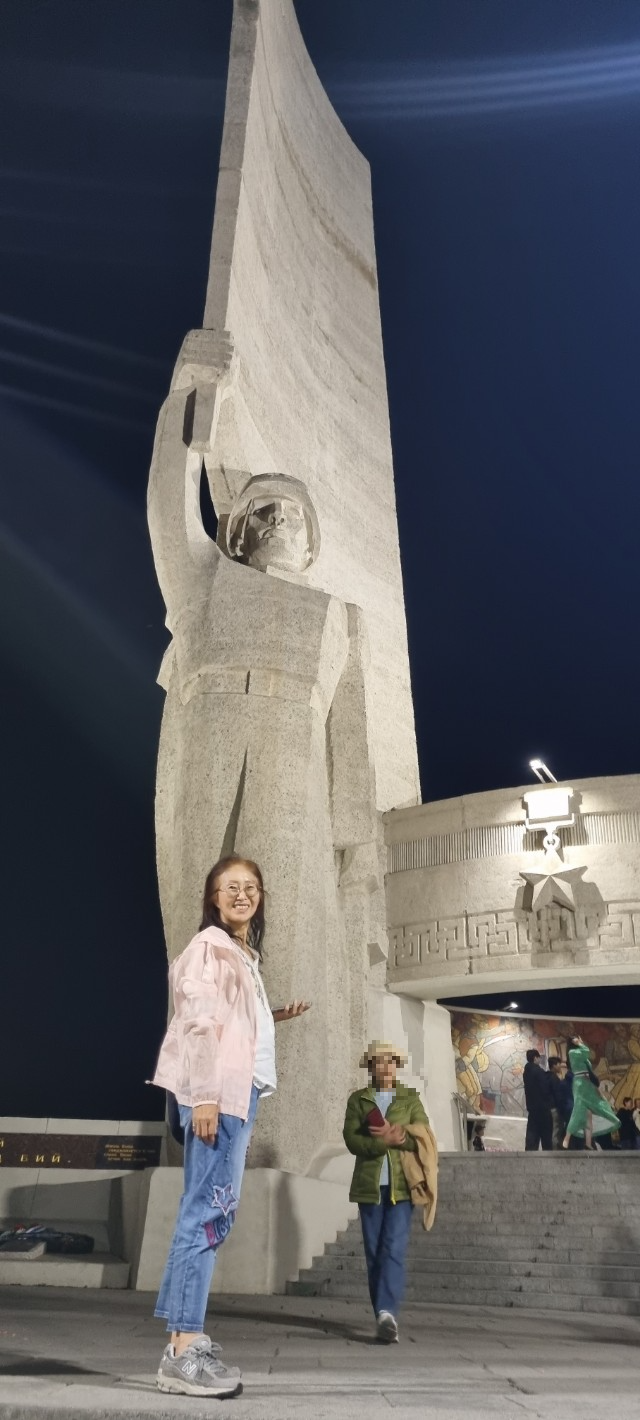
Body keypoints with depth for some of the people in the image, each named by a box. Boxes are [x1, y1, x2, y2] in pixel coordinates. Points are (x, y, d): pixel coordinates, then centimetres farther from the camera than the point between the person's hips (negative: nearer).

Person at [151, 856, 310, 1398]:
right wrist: (203, 1096, -21)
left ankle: (187, 1339, 13)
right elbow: (198, 1022, -14)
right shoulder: (209, 946, -5)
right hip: (216, 1090, -10)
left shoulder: (245, 954, 22)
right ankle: (183, 1352, -10)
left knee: (215, 1210, 8)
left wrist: (276, 1016, 21)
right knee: (209, 1209, -12)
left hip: (241, 1088, 10)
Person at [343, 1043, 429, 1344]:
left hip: (401, 1185, -1)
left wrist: (393, 1136, -12)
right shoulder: (357, 1099, 9)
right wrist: (388, 1141, -13)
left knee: (394, 1250, -12)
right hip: (370, 1185, 1)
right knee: (374, 1252, 4)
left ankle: (387, 1312, -17)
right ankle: (384, 1315, 13)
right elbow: (352, 1140, -3)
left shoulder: (411, 1098, 10)